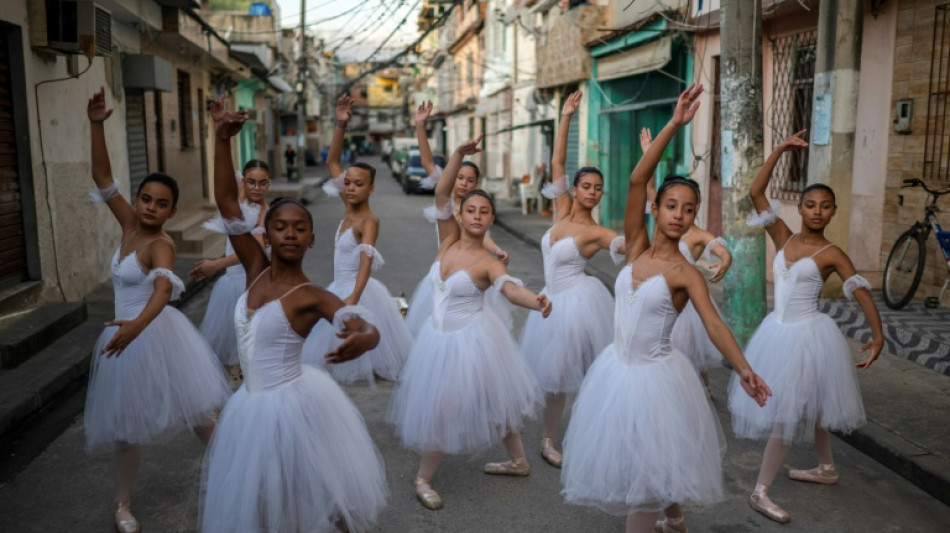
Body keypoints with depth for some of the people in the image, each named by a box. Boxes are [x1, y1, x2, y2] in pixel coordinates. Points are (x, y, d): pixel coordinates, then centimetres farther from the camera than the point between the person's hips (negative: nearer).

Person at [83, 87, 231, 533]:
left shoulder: (160, 244, -17)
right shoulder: (130, 223, 1)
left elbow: (163, 286, -36)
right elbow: (102, 179, -2)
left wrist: (138, 323, -53)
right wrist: (97, 126, -11)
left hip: (155, 333, -6)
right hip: (130, 332, 6)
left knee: (191, 410, 4)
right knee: (126, 421, 13)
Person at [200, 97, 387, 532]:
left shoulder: (313, 297, -14)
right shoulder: (256, 268, 0)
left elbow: (368, 329, -28)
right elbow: (226, 202, -3)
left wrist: (361, 341, -53)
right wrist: (222, 139, -10)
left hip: (292, 406, -5)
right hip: (253, 406, 5)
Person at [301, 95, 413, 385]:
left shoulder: (369, 220, -19)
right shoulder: (349, 207, 1)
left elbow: (367, 261, -33)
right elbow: (332, 162, 4)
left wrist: (354, 298, -47)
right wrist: (341, 125, -8)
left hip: (358, 290, -8)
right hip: (339, 288, 8)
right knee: (334, 341, 17)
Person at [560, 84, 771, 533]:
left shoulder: (687, 274, -9)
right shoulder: (636, 248, -2)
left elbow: (714, 324, -19)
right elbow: (636, 180, -11)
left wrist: (744, 370, -34)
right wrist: (674, 124, -17)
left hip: (656, 376, -4)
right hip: (617, 369, 4)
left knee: (650, 468, 2)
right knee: (635, 466, 18)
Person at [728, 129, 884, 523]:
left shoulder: (831, 254, -9)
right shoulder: (783, 238, 2)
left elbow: (862, 293, -8)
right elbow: (755, 193, -3)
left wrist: (878, 337, -14)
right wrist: (779, 151, -8)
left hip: (807, 334, -5)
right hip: (778, 330, 6)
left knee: (787, 411, -4)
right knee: (802, 406, 19)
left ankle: (761, 491, 3)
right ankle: (826, 469, 39)